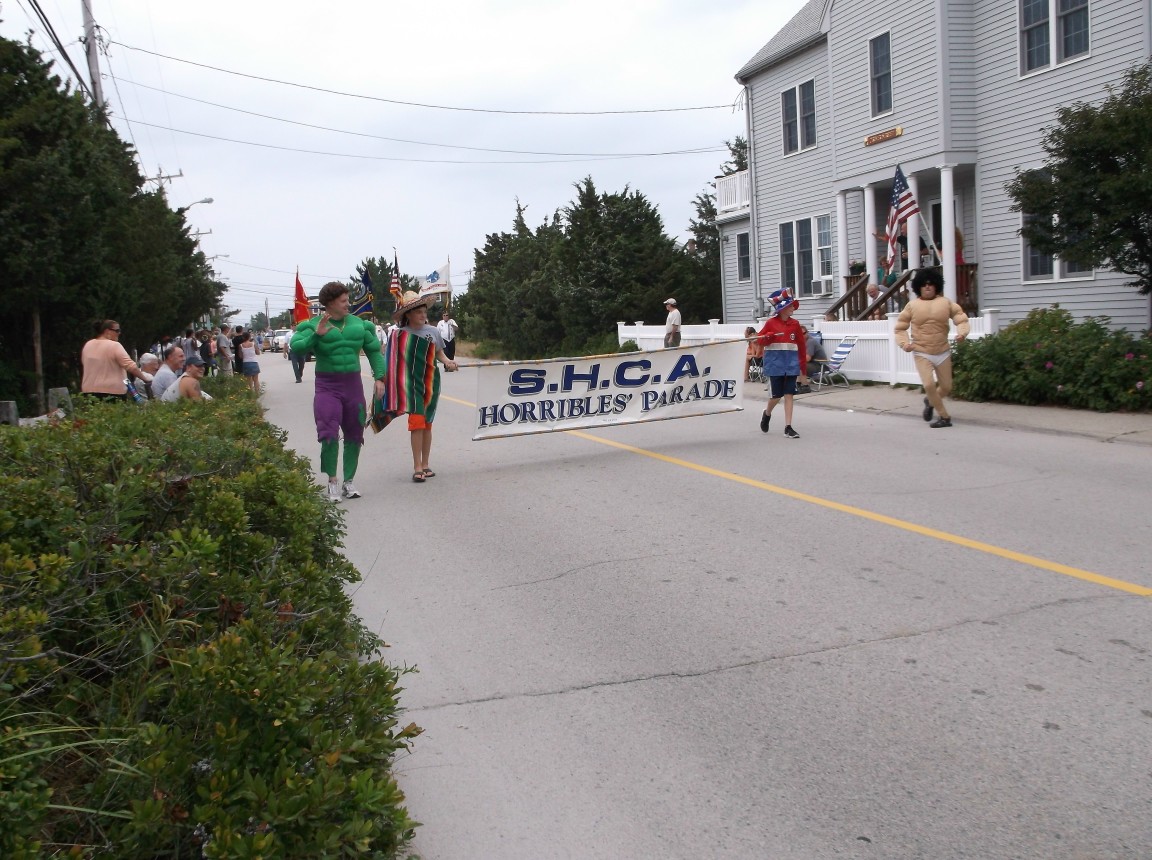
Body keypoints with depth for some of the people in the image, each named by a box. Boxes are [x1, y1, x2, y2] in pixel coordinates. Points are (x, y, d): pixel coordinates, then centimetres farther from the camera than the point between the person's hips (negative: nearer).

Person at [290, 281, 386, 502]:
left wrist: (379, 377, 1)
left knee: (354, 435, 8)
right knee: (328, 434, -15)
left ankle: (348, 482, 19)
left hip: (353, 385, 4)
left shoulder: (358, 324, 6)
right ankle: (332, 480, 0)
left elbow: (374, 350, 10)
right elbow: (296, 347, -15)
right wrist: (316, 335, -28)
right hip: (327, 386, -4)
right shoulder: (314, 325, -4)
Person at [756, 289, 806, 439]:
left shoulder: (795, 324, 6)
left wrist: (803, 366, 8)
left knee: (789, 394, -2)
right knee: (777, 394, 0)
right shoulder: (771, 322, -2)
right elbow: (760, 339, 5)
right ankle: (767, 413, 33)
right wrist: (767, 337, -18)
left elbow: (801, 345, 8)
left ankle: (788, 427, 2)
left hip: (791, 362, 3)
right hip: (775, 362, -2)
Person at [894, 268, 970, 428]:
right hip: (922, 353, -2)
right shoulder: (912, 305, -2)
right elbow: (900, 328, 5)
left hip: (943, 352, 2)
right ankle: (944, 417, -3)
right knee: (929, 385, -19)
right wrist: (904, 343, -12)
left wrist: (962, 332, -21)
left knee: (946, 387, 9)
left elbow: (961, 318, 0)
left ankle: (930, 401, 42)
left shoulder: (945, 302, 1)